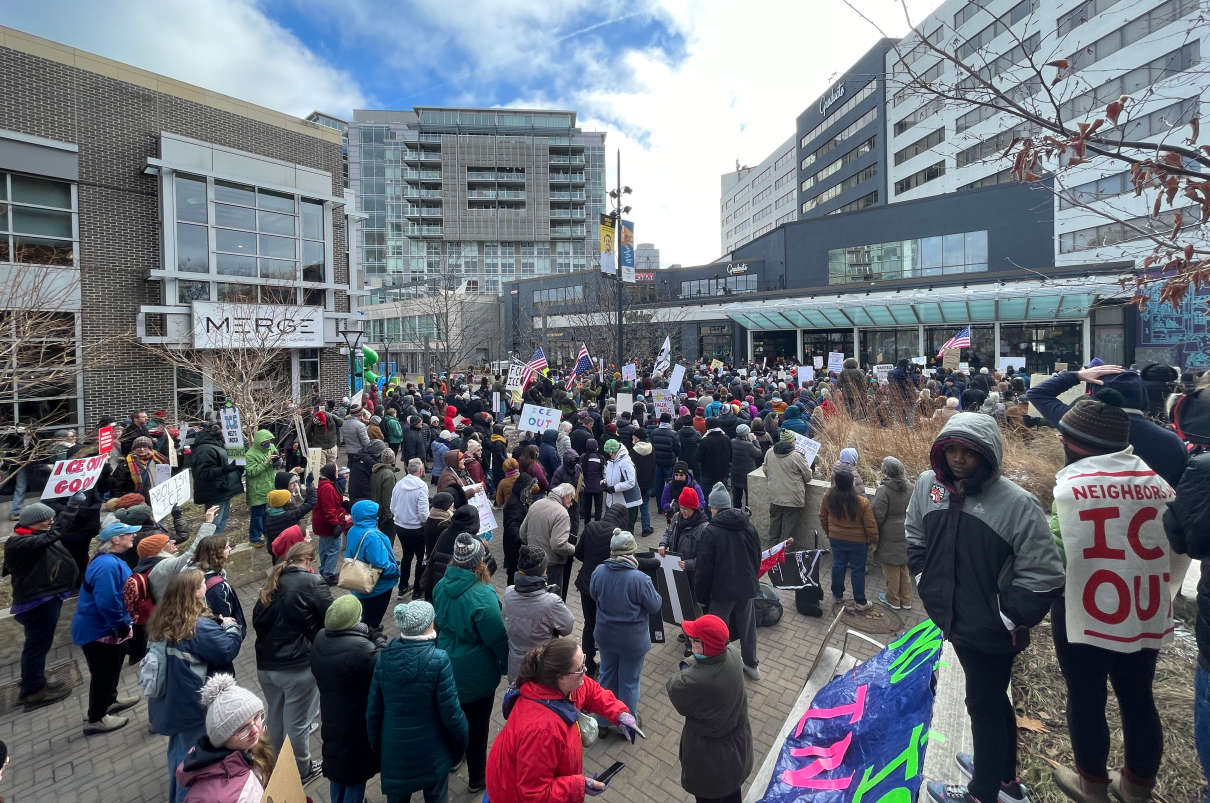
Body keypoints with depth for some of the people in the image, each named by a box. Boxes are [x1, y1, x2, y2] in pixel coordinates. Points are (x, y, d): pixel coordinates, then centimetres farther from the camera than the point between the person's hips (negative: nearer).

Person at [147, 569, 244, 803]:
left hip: (172, 700, 9)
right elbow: (228, 650, -25)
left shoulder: (165, 621, -4)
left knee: (178, 749, 27)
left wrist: (220, 626, -2)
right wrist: (231, 627, -11)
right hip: (193, 705, -9)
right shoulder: (200, 626, -29)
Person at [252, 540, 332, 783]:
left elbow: (257, 619, 13)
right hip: (298, 666, -7)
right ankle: (301, 771, 29)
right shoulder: (311, 582, -17)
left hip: (265, 664, 7)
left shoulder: (273, 582, 4)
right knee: (297, 722, 11)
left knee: (276, 717, 25)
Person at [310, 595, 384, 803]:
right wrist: (377, 639, -18)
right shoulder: (361, 648, -34)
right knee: (355, 775, 14)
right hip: (357, 724, -7)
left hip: (331, 719, 7)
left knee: (337, 767, 28)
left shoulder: (320, 639, -9)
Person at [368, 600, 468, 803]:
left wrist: (375, 741, 14)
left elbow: (373, 707, -3)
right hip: (432, 751, -3)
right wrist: (461, 741, 0)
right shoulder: (438, 660, -25)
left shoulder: (385, 656, -14)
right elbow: (451, 712, -19)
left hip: (394, 749, 3)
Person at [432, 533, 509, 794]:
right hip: (475, 673, -6)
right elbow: (498, 638, -21)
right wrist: (505, 665, -4)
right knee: (477, 724, 14)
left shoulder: (441, 586, -10)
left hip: (447, 666, 6)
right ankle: (477, 778, 31)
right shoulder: (482, 596, -31)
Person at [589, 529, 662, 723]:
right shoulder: (640, 579, -29)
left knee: (607, 675, 25)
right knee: (629, 681, 17)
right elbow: (655, 606, -16)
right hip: (632, 641, -4)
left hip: (605, 636, 4)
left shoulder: (598, 572, -16)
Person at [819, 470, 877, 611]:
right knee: (858, 569, 11)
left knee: (838, 565, 19)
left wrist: (828, 533, 18)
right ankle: (861, 602, 23)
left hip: (836, 539, 3)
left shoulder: (828, 497, -15)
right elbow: (870, 525, -15)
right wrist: (874, 540, 3)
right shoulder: (862, 502, -24)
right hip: (858, 542, -2)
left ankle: (837, 595, 32)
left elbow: (822, 517, 1)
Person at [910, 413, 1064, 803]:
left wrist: (1007, 619, -14)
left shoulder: (1016, 503, -22)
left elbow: (1043, 576, -17)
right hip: (956, 618, 6)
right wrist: (925, 582, 6)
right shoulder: (928, 485, -5)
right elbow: (915, 538, 11)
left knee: (984, 704, 10)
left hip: (990, 630, -6)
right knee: (992, 699, 25)